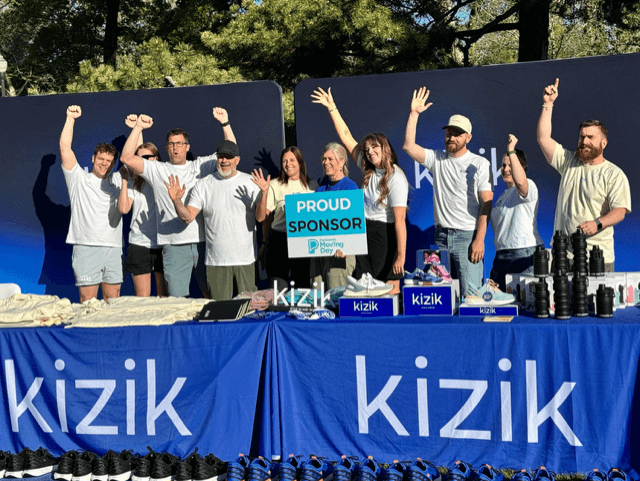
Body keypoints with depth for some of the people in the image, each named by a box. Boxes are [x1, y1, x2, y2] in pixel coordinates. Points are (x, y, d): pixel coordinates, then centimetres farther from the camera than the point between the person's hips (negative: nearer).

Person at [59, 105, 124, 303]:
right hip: (86, 248, -3)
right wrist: (70, 118, -1)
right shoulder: (79, 178, 9)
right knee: (87, 301, -5)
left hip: (113, 248, 3)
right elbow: (65, 148, 2)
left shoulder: (117, 180, 18)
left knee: (113, 300, 6)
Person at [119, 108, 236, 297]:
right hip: (174, 245, -1)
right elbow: (127, 158, -1)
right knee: (177, 298, 0)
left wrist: (224, 122, 1)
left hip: (203, 241, 1)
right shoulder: (157, 170, 9)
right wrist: (138, 127, -4)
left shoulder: (200, 166, 13)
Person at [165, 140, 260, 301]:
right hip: (216, 261, 1)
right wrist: (177, 201, -17)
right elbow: (188, 217, 1)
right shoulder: (203, 185, 6)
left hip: (246, 259, 0)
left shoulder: (250, 182, 5)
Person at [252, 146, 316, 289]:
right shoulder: (274, 185, 1)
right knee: (278, 289, -2)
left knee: (304, 286, 6)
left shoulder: (312, 186, 9)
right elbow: (260, 217, -5)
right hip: (279, 240, -2)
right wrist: (264, 192, -16)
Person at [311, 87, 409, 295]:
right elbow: (346, 137, 11)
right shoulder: (368, 170, 5)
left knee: (389, 288, -2)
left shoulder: (396, 179, -16)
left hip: (385, 235, -7)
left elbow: (400, 220, -21)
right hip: (364, 232, 7)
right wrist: (332, 107, 11)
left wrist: (401, 256, -24)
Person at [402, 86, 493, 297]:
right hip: (441, 235, 4)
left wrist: (479, 239, -14)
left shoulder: (480, 164, -1)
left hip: (468, 236, -4)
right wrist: (414, 114, -4)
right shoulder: (437, 159, 10)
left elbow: (486, 204, -6)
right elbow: (408, 146, 0)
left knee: (471, 293, -9)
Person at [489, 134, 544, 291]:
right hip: (501, 257, 9)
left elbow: (520, 181, -32)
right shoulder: (503, 195, 23)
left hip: (525, 254, -9)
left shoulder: (529, 186, -5)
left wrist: (511, 151, -32)